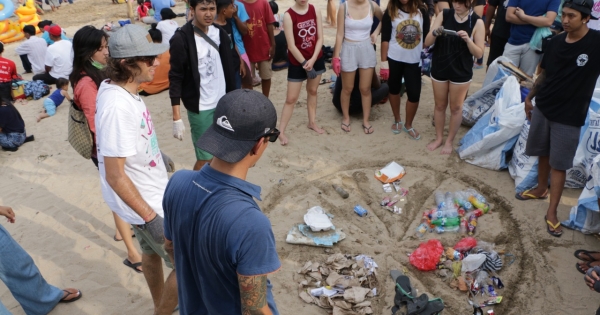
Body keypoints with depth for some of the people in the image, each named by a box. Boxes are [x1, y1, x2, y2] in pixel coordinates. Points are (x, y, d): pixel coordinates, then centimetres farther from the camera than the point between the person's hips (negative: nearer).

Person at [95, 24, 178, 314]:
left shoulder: (117, 88, -3)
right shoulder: (117, 106, -31)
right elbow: (115, 175, -29)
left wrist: (154, 154, 26)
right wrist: (150, 217, -24)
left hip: (150, 194, 9)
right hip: (147, 203, -9)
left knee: (152, 253, 26)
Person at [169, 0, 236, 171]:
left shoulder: (221, 34, 4)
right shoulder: (181, 39, -13)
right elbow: (175, 79, -12)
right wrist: (177, 118, -15)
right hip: (200, 109, -5)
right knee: (205, 158, -2)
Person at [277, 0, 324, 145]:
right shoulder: (288, 15, -16)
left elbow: (320, 38, -5)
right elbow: (291, 46, -16)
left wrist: (312, 60, -16)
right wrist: (305, 63, -16)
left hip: (316, 59, 4)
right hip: (297, 63, -4)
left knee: (312, 91, 19)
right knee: (291, 98, 0)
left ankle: (312, 122, 35)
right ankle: (281, 131, 9)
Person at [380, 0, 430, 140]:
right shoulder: (390, 12, -6)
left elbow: (426, 35, 5)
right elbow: (385, 38, -6)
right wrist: (384, 61, -9)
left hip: (414, 60, 1)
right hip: (394, 59, -1)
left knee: (414, 94, 1)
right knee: (394, 89, 13)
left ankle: (408, 125, 22)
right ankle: (397, 120, 35)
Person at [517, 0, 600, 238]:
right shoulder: (556, 42, 0)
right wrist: (530, 97, 16)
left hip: (569, 116, -4)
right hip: (542, 107, 5)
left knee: (559, 164, 2)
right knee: (543, 154, 19)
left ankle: (551, 213, 11)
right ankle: (541, 189, 42)